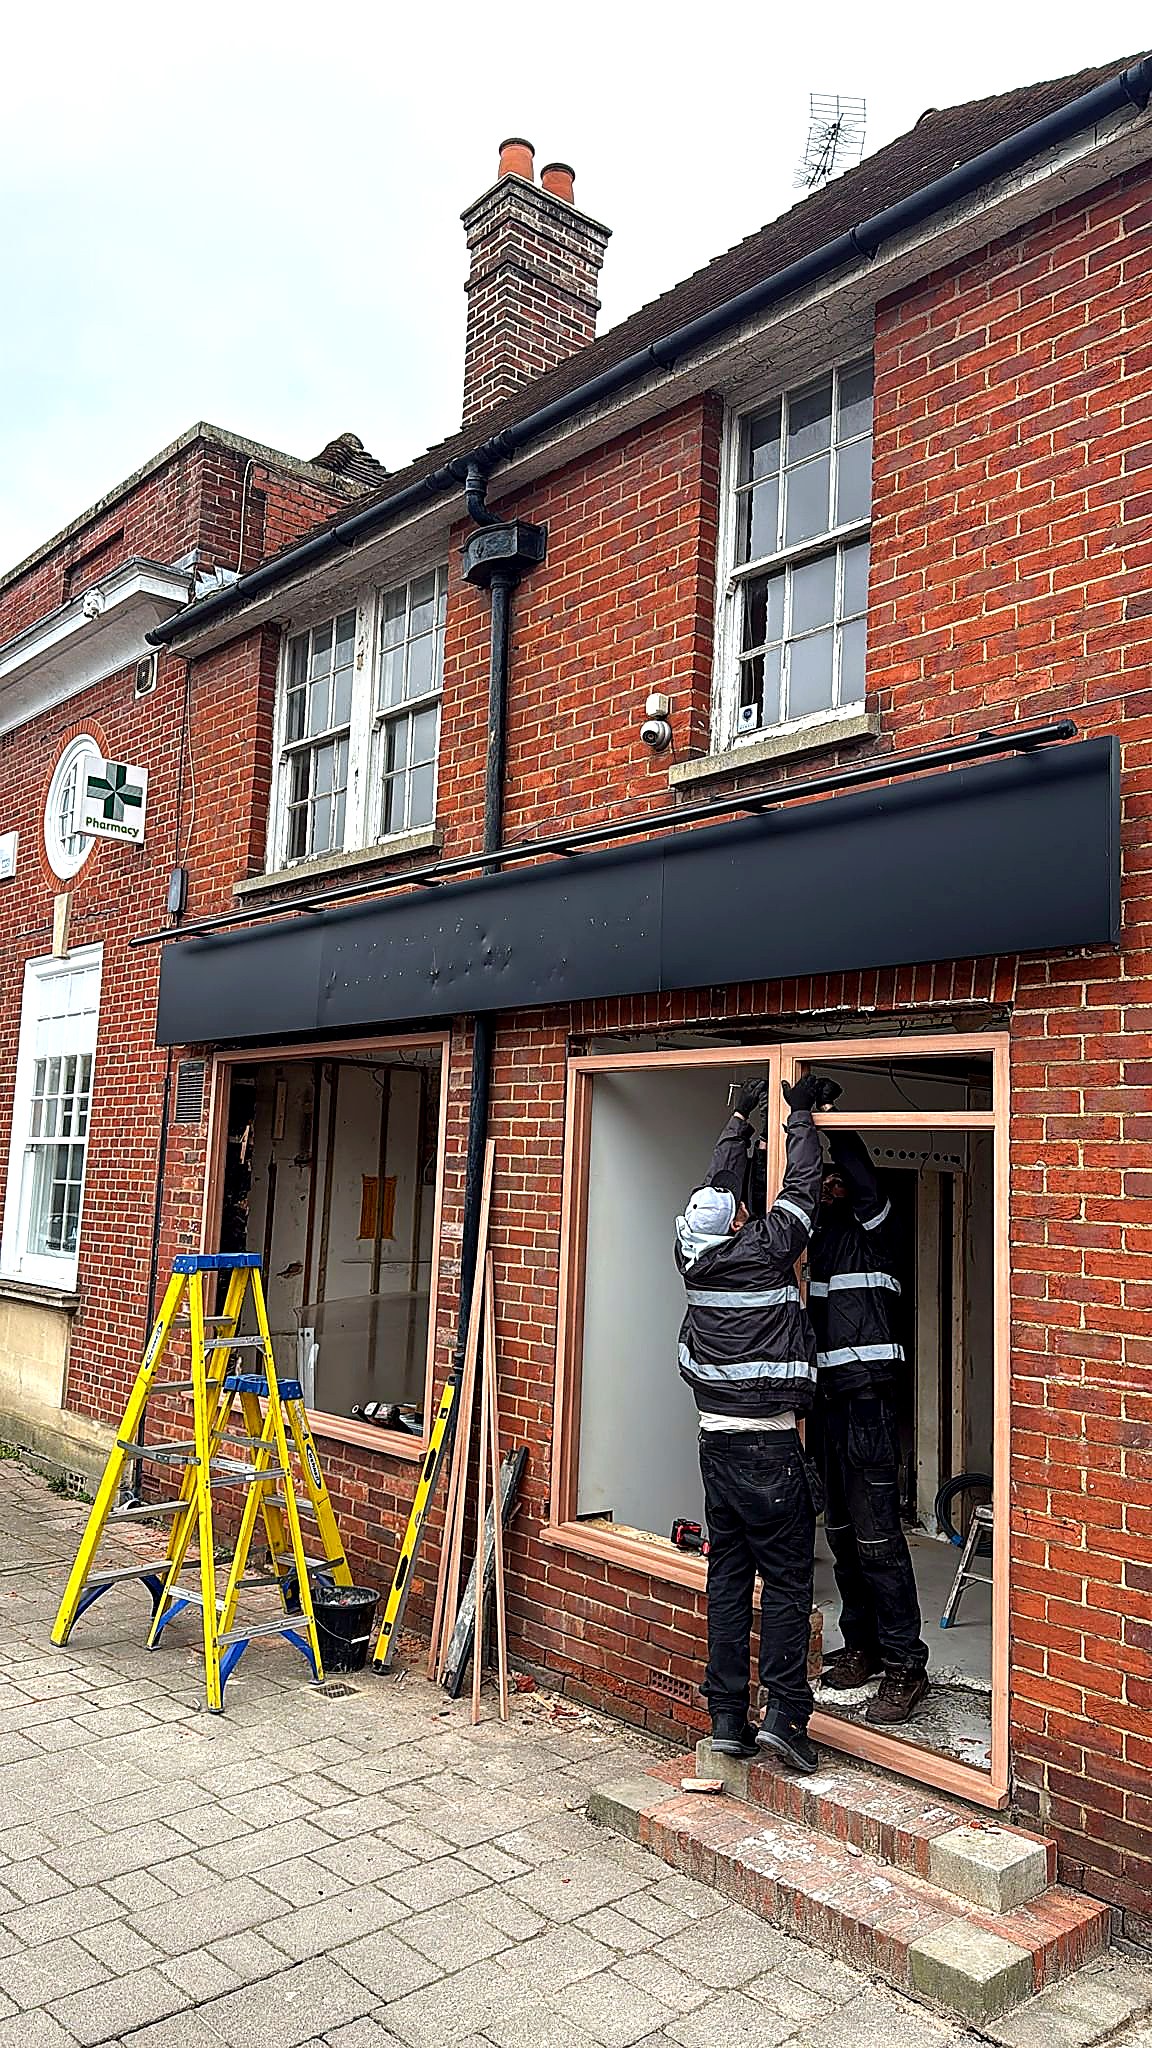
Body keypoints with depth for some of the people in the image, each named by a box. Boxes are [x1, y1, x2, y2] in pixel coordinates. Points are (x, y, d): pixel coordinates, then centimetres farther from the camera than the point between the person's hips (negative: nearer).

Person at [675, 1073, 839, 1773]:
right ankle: (785, 1711, 0)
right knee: (787, 1576, 2)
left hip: (716, 1440, 6)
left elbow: (721, 1184, 17)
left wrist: (742, 1118, 26)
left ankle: (727, 1718, 13)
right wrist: (802, 1115, 11)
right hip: (770, 1444, -6)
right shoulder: (762, 1252, -12)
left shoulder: (697, 1257, 3)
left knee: (728, 1576, 10)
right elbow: (801, 1188, -1)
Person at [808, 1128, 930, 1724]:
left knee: (876, 1535, -7)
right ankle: (861, 1646, 27)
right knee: (840, 1531, 14)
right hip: (825, 1396, 8)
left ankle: (905, 1667, 0)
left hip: (866, 1399, -8)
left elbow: (864, 1181, -18)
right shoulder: (817, 1234, 19)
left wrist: (832, 1123, -18)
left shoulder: (871, 1228, -5)